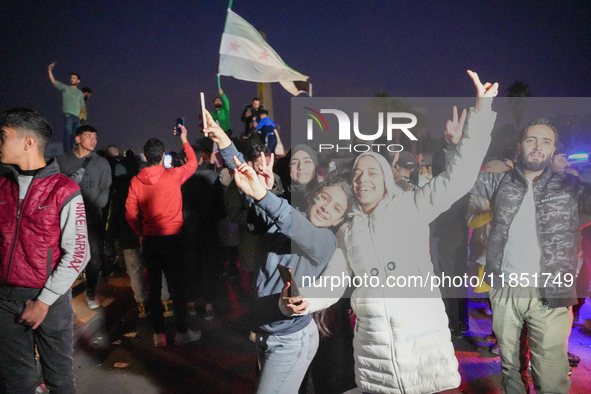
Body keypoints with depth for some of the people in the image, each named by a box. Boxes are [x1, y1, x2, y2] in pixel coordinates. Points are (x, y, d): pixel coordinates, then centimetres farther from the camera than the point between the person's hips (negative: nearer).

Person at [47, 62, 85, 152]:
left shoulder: (80, 93, 22)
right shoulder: (65, 88, 9)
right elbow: (53, 81, -2)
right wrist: (50, 71, -15)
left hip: (77, 117, 5)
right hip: (68, 115, -5)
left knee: (75, 136, 4)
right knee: (68, 134, -13)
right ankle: (67, 153, -16)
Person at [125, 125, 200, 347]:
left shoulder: (136, 181, 0)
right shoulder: (173, 175, -6)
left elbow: (130, 213, 1)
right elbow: (192, 163, 13)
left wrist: (141, 233, 16)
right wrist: (184, 140, 25)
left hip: (149, 239, 3)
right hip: (171, 237, -3)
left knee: (153, 286, 10)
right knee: (178, 285, 5)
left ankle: (159, 334, 17)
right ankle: (181, 332, 12)